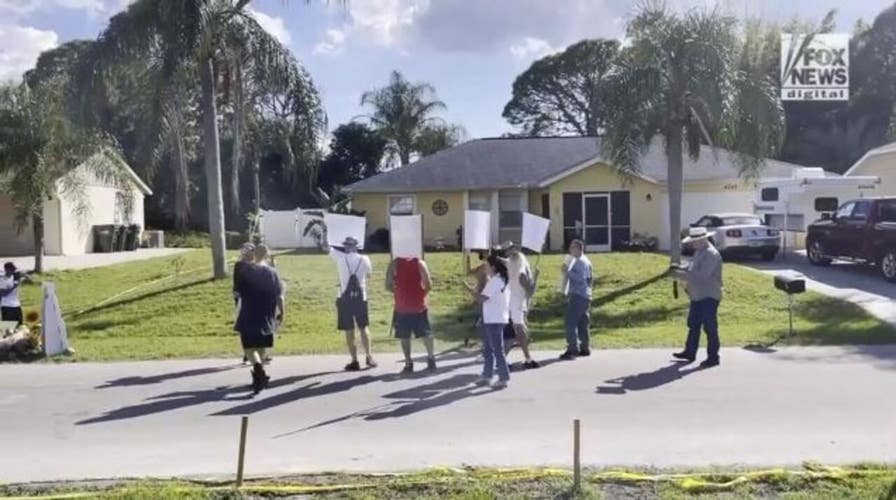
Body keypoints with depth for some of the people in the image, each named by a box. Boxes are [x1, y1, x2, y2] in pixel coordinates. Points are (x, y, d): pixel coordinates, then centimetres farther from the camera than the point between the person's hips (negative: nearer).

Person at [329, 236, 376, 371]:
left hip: (345, 299, -2)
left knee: (349, 331, 4)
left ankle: (354, 361, 6)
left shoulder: (341, 258, -6)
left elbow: (329, 249, 9)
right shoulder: (364, 259, -1)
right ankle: (369, 356, 20)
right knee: (364, 328, 18)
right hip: (360, 298, 2)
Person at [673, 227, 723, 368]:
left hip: (709, 297, -10)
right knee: (693, 325, 17)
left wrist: (681, 274, -21)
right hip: (697, 296, 10)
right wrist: (681, 269, 5)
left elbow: (701, 275, -26)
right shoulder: (699, 252, 13)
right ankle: (689, 352, 28)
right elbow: (693, 270, 23)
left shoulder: (712, 254, -19)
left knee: (710, 327, -4)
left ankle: (713, 357, 3)